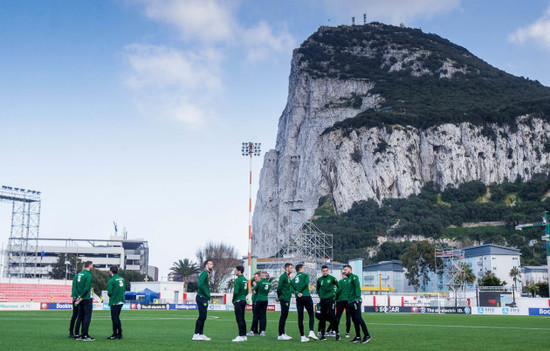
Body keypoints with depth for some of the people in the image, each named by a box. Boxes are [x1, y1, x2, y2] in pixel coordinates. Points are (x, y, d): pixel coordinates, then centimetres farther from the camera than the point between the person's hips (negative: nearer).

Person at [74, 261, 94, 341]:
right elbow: (86, 288, -19)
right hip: (87, 298, -8)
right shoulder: (88, 275, -13)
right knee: (87, 316, -4)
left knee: (80, 316, 14)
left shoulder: (79, 274, 12)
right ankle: (85, 335, -5)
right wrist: (81, 298, -13)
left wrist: (79, 296, 9)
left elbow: (76, 287, 11)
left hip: (81, 299, 8)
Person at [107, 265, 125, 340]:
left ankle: (115, 335, 0)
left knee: (114, 318, -1)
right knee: (117, 317, 16)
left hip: (114, 302, -7)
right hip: (121, 301, 7)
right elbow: (124, 289, 13)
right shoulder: (122, 279, 9)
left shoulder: (111, 281, -14)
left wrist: (109, 295, 5)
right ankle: (120, 334, 17)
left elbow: (109, 293, -16)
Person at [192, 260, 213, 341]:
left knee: (203, 317, 12)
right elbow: (200, 285, -24)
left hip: (204, 298, 10)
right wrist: (207, 295, -17)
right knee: (202, 316, -9)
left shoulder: (207, 274, 18)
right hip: (202, 298, -10)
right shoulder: (204, 273, -13)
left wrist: (208, 296, 10)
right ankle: (196, 334, -6)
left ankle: (201, 334, 17)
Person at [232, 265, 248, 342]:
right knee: (242, 319, 12)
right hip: (244, 300, 8)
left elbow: (235, 292, -18)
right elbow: (247, 292, 17)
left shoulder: (238, 280, -13)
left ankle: (241, 336, -7)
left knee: (239, 319, -6)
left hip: (238, 301, -8)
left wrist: (233, 300, -5)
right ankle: (244, 335, 15)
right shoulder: (245, 280, 13)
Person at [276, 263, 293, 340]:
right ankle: (280, 335, -4)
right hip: (284, 299, -9)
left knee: (284, 316, 12)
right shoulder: (283, 276, -13)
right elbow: (279, 287, -16)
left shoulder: (288, 277, 16)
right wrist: (279, 296, -5)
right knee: (283, 316, -7)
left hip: (287, 299, 9)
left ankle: (282, 333, 19)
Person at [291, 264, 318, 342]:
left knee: (300, 317, 5)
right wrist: (300, 291, -4)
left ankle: (302, 336, 3)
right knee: (311, 315, 3)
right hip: (306, 297, -4)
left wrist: (297, 293, -6)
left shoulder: (293, 278, 17)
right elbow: (306, 283, -11)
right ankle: (311, 331, -16)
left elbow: (291, 286, 2)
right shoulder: (305, 275, 6)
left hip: (298, 298, 4)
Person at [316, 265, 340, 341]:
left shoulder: (332, 278, -1)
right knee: (322, 317, 3)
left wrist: (335, 293, 2)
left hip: (330, 300, -3)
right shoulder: (319, 280, 8)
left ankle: (337, 333, 2)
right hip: (323, 301, 3)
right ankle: (323, 335, 9)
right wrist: (320, 295, 10)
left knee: (332, 316, -10)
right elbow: (318, 289, 23)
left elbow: (339, 286, 7)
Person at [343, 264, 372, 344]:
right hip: (350, 302, 9)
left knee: (359, 318, -13)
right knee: (354, 319, 9)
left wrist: (357, 298, -23)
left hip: (355, 301, -9)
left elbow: (357, 287, -15)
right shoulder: (348, 278, 21)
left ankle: (367, 335, -13)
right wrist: (348, 300, 17)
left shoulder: (354, 277, -5)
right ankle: (358, 336, 13)